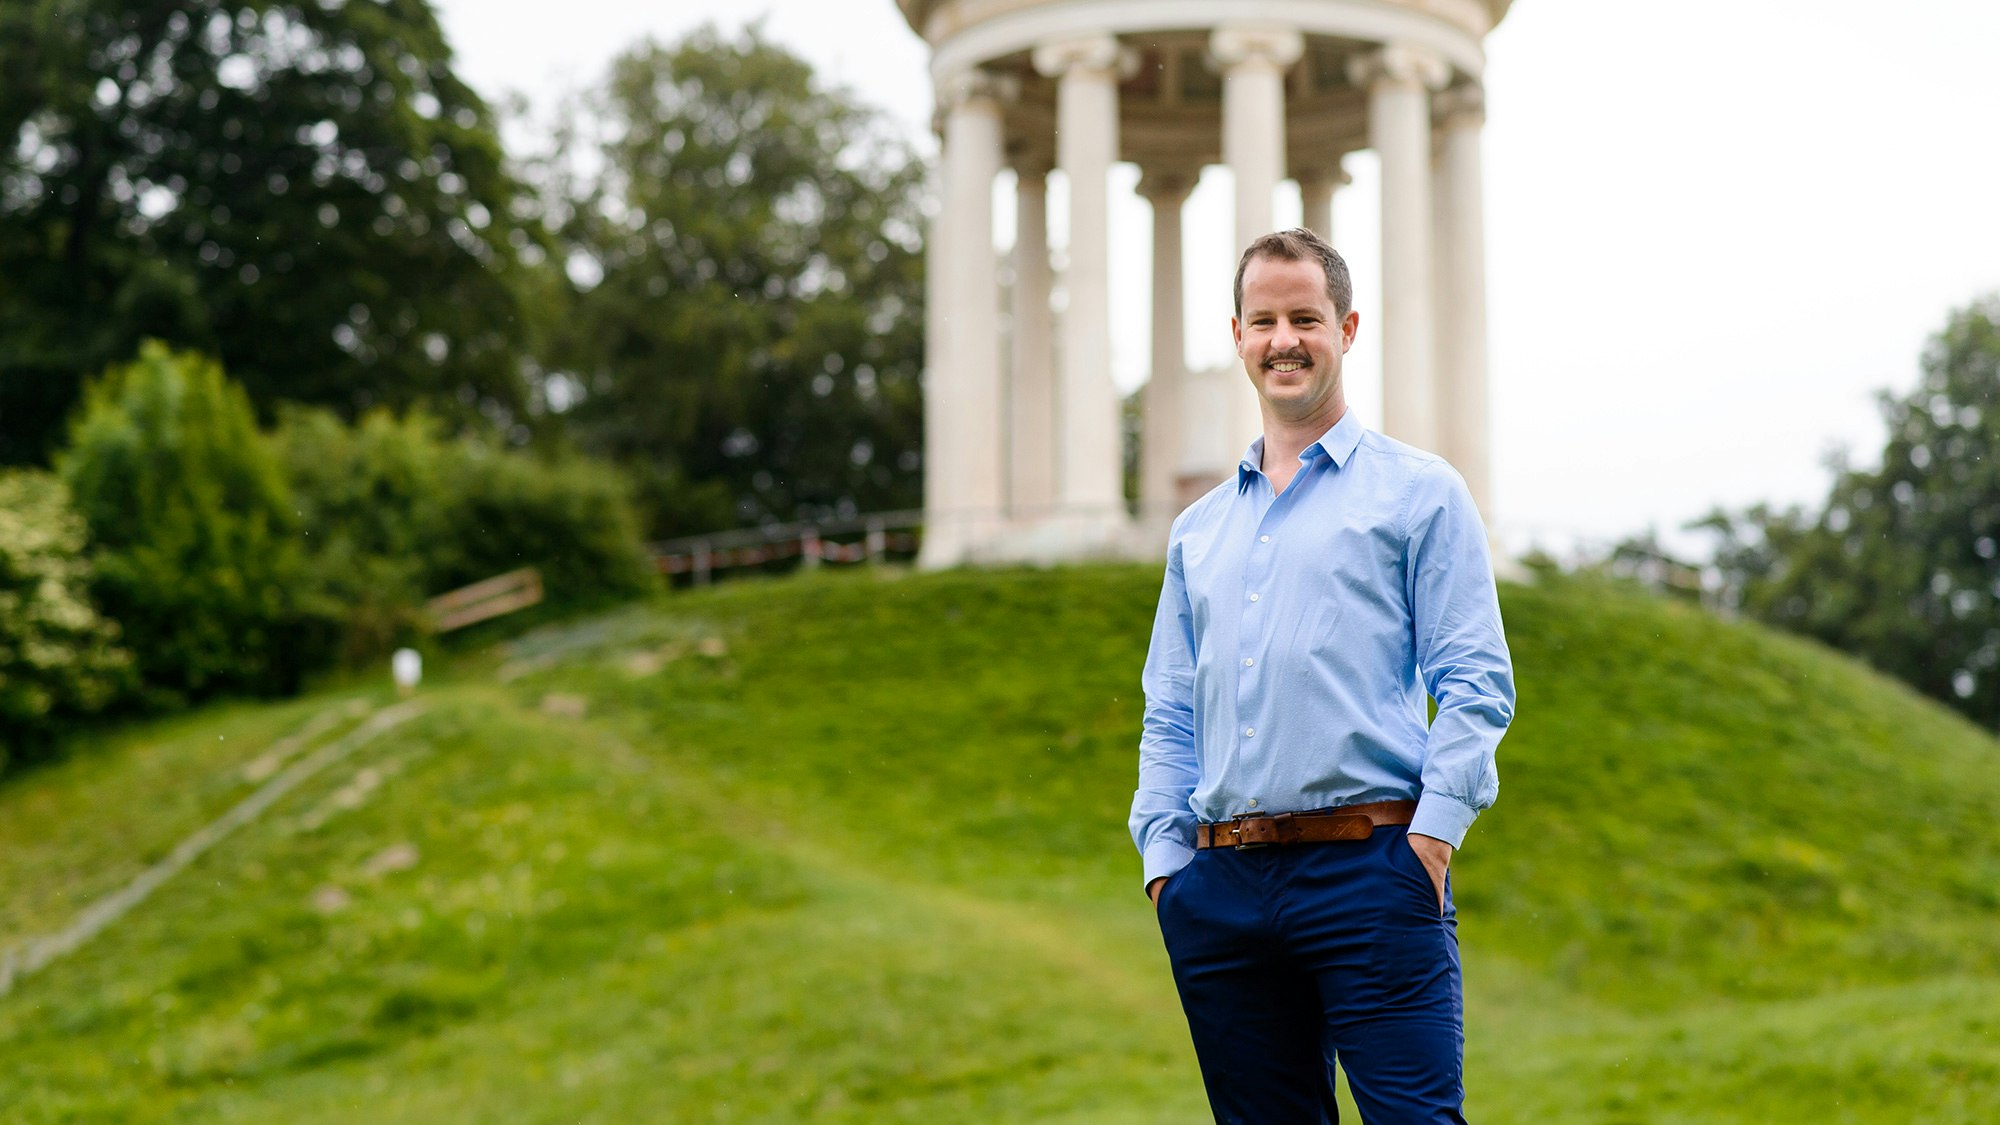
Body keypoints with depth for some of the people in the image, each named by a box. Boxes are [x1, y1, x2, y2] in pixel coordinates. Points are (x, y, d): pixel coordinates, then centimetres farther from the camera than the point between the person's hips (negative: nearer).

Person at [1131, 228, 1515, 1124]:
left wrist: (1433, 830, -12)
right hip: (1221, 887, 5)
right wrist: (1164, 857, 7)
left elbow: (1477, 684, -1)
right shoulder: (1199, 530, 20)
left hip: (1369, 866, -5)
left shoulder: (1418, 493, 6)